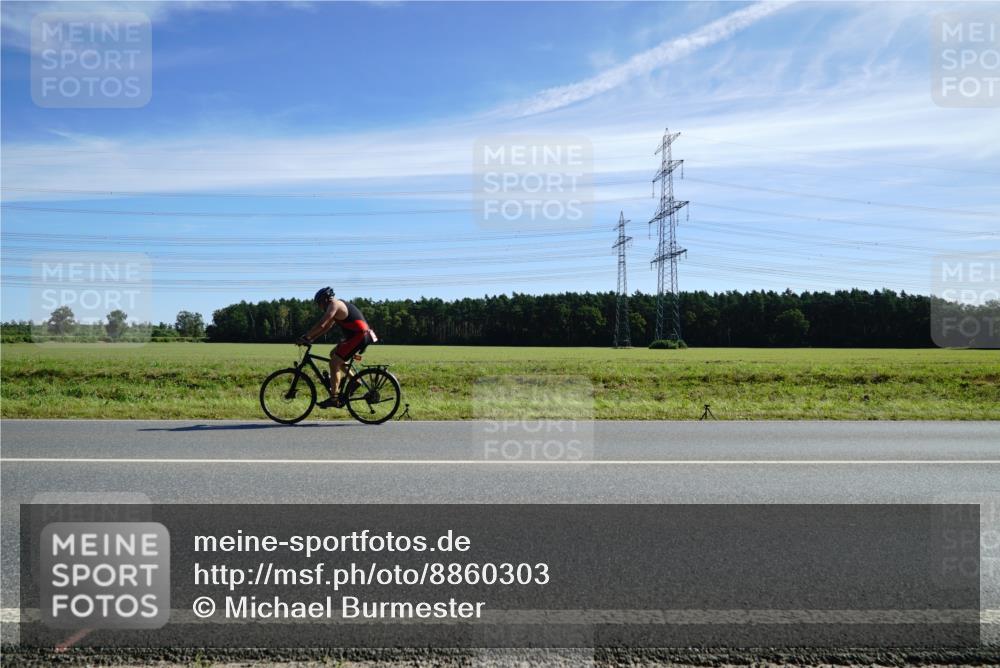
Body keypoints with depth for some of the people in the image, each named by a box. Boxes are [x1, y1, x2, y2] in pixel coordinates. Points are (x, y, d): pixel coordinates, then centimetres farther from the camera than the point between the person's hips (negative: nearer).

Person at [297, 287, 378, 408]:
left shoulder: (334, 305, -9)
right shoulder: (339, 305, 21)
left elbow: (321, 325, -18)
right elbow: (327, 327, 25)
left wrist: (305, 337, -9)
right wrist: (311, 338, 19)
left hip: (360, 336, -10)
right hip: (361, 335, 10)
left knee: (334, 363, -7)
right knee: (333, 354, 21)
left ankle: (334, 399, -6)